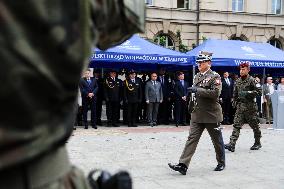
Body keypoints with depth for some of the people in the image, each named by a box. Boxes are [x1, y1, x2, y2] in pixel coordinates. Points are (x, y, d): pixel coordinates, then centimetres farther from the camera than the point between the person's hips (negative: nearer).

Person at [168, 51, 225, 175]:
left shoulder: (215, 77, -9)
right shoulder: (197, 76, 14)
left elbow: (215, 93, -23)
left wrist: (198, 90, -22)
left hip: (211, 114, -6)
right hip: (197, 114, 6)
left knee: (217, 140, 9)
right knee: (192, 138, -2)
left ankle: (221, 163, 28)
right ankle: (183, 165, -7)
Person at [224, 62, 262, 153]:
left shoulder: (252, 80, -7)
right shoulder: (238, 81, 12)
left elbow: (259, 91, -14)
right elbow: (235, 93, 23)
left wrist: (247, 93, -22)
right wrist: (234, 101, 16)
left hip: (250, 106, -5)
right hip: (240, 106, 5)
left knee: (255, 125, 7)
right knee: (236, 125, -5)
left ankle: (257, 143, 25)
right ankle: (232, 144, -12)